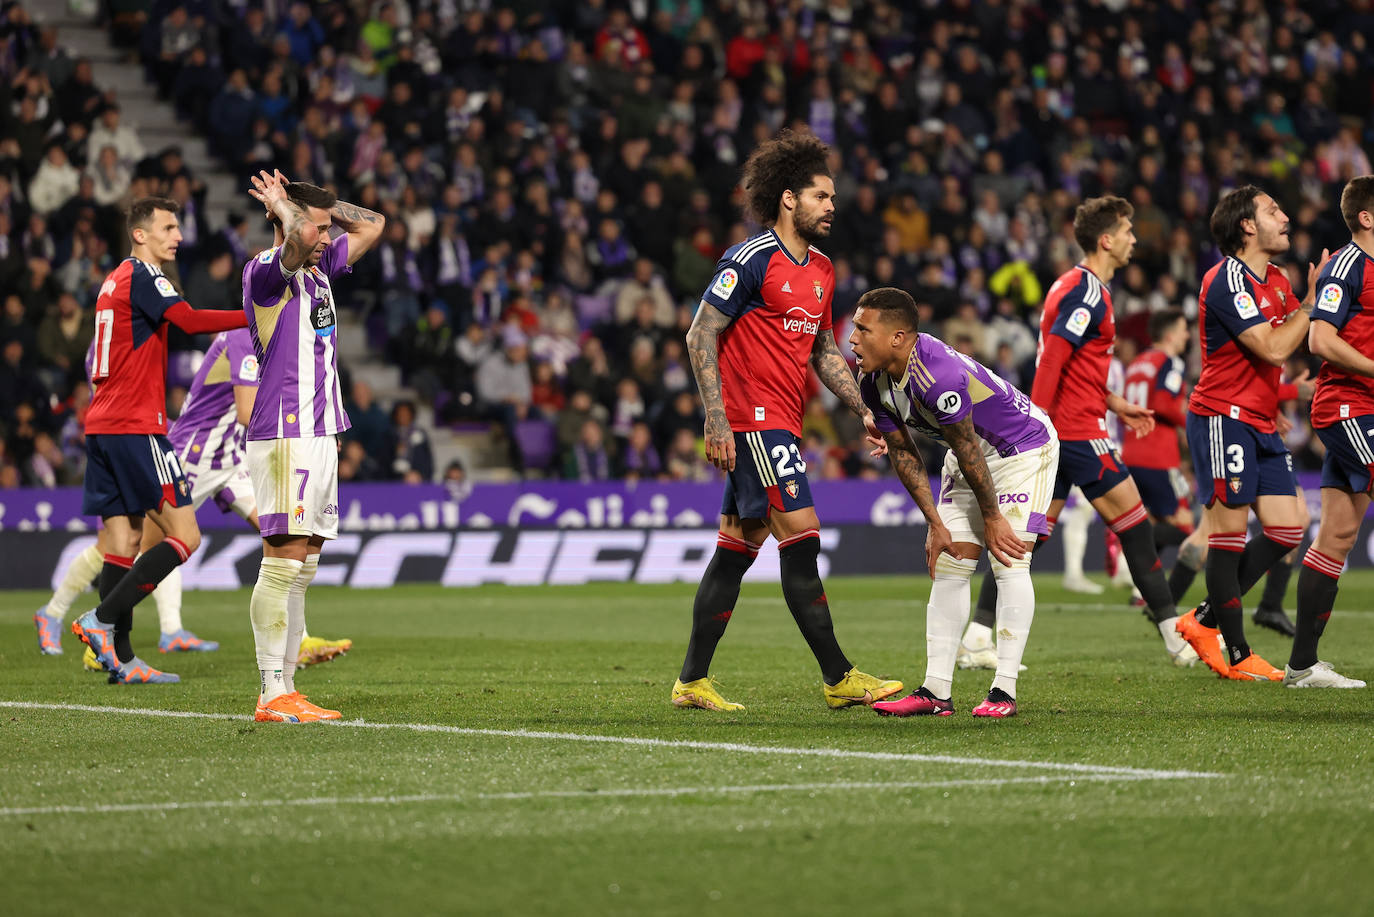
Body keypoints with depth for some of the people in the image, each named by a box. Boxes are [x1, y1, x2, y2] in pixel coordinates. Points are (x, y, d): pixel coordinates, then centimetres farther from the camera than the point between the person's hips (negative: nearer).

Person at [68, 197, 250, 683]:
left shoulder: (114, 281, 20)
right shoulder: (142, 277, -8)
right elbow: (190, 320, -25)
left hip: (102, 425, 9)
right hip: (135, 426, -9)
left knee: (123, 539, 6)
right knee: (184, 535, -7)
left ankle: (121, 660, 3)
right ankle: (102, 620, -14)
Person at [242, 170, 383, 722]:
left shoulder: (320, 268, 17)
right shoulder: (264, 271, -9)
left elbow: (372, 225, 27)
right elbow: (295, 240, -30)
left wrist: (317, 200, 16)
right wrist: (282, 204, -10)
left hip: (320, 433, 9)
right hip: (284, 434, -9)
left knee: (301, 567, 8)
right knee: (283, 560, -11)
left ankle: (285, 688, 10)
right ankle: (272, 696, -12)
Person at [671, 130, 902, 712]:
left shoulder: (821, 271, 15)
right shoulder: (752, 260, -11)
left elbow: (824, 351, 25)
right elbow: (701, 336, -12)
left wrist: (864, 410, 14)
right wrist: (717, 421, -18)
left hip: (782, 421, 9)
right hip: (753, 419, -9)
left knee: (739, 545, 8)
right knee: (801, 534, -11)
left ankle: (692, 681, 11)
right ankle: (838, 678, -10)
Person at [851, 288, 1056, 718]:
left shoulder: (938, 376, -37)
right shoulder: (873, 381, -10)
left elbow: (968, 450, -27)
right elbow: (902, 452, -1)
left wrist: (991, 517, -17)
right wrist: (935, 522, -3)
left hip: (1025, 445, -8)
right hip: (972, 454, 8)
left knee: (1009, 562, -15)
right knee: (948, 566, 1)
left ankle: (1005, 690, -14)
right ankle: (935, 691, 0)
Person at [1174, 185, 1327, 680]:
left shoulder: (1276, 279, 14)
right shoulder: (1226, 281, -15)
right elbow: (1273, 348, -22)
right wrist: (1313, 301, -13)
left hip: (1261, 423, 9)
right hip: (1222, 417, -9)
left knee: (1287, 528, 4)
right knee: (1230, 532, -6)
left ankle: (1204, 621, 15)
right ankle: (1238, 656, 0)